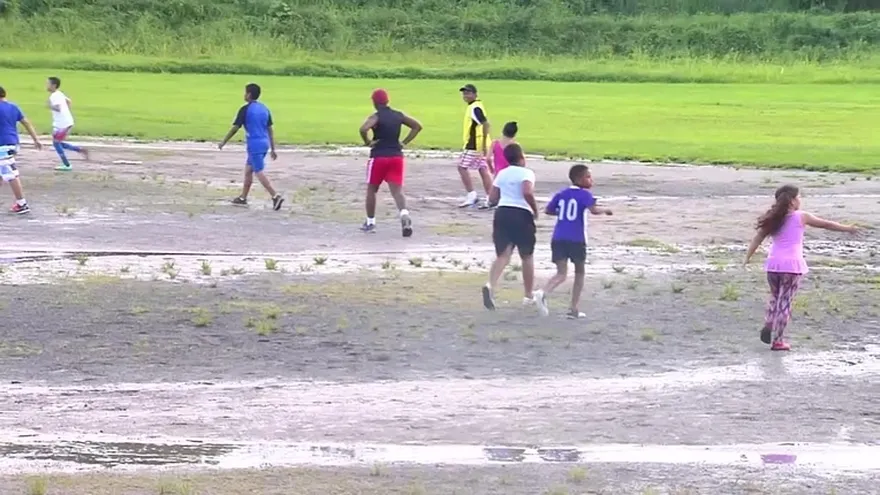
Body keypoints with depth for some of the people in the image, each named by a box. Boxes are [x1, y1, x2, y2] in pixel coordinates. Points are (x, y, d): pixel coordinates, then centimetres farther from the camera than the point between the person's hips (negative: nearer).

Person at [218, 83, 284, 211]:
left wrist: (223, 142, 2)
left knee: (259, 173, -7)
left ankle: (276, 196, -19)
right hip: (264, 144, 8)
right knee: (248, 170, 19)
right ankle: (243, 198, 25)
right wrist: (273, 149, 14)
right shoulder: (264, 109, 10)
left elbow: (235, 128, -9)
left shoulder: (245, 109, -11)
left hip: (254, 145, -8)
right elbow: (270, 130, 10)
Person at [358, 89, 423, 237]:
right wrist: (404, 142, 9)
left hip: (379, 156, -4)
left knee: (371, 190, 15)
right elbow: (417, 126, 14)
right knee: (397, 190, -2)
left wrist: (367, 142, -11)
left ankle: (370, 222, 22)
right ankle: (404, 213, -30)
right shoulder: (399, 115, 7)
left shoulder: (376, 117, -9)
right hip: (396, 156, 4)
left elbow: (363, 129, -28)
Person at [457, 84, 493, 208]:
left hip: (475, 145, -10)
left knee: (462, 167, -4)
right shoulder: (475, 106, 13)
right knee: (483, 170, 9)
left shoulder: (474, 108, -16)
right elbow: (483, 123, 21)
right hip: (478, 145, 10)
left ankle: (471, 196, -3)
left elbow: (486, 124, -26)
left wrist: (484, 144, -28)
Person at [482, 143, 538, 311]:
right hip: (522, 215, -4)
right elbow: (527, 192, -22)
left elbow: (492, 198, 11)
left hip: (502, 212, 4)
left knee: (502, 255, -1)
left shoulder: (502, 174, 11)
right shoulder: (526, 173, -5)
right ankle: (529, 295, 22)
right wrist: (535, 209, -7)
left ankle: (491, 285, -29)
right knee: (527, 256, 13)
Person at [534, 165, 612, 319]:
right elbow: (593, 210, -19)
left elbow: (548, 210, 18)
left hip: (558, 238, 4)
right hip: (576, 240, -4)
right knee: (579, 273, 14)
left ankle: (543, 293, -30)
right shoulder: (585, 194, -3)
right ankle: (574, 309, 12)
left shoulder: (562, 194, 14)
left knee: (561, 273, 0)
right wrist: (605, 210, 0)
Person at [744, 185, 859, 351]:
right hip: (792, 265, -4)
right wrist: (847, 228, 18)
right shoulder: (801, 217, -1)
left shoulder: (773, 220, 8)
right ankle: (777, 340, 2)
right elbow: (826, 224, 7)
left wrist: (747, 258, 8)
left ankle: (768, 326, 1)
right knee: (785, 302, 1)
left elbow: (758, 238, 4)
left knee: (775, 298, 22)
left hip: (773, 264, 4)